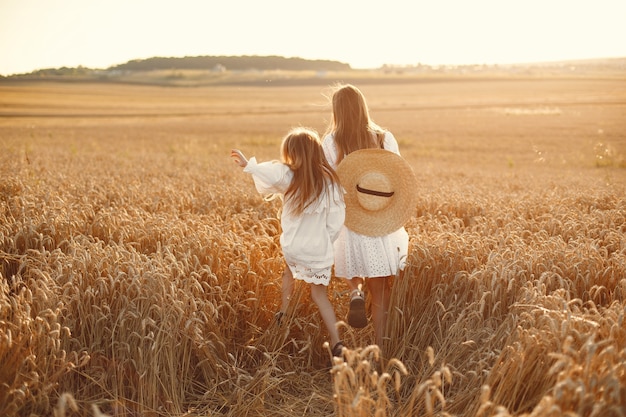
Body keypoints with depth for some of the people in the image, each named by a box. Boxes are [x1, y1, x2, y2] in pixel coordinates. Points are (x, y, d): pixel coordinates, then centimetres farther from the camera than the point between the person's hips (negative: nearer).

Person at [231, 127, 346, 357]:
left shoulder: (287, 176, -16)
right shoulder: (330, 182, -11)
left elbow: (267, 172, -4)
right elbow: (336, 221, -8)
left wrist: (247, 164, 11)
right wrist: (324, 241, 5)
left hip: (293, 246, 0)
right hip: (319, 251, 0)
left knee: (289, 270, 34)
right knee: (320, 295, 14)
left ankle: (283, 314, 41)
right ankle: (336, 343, 6)